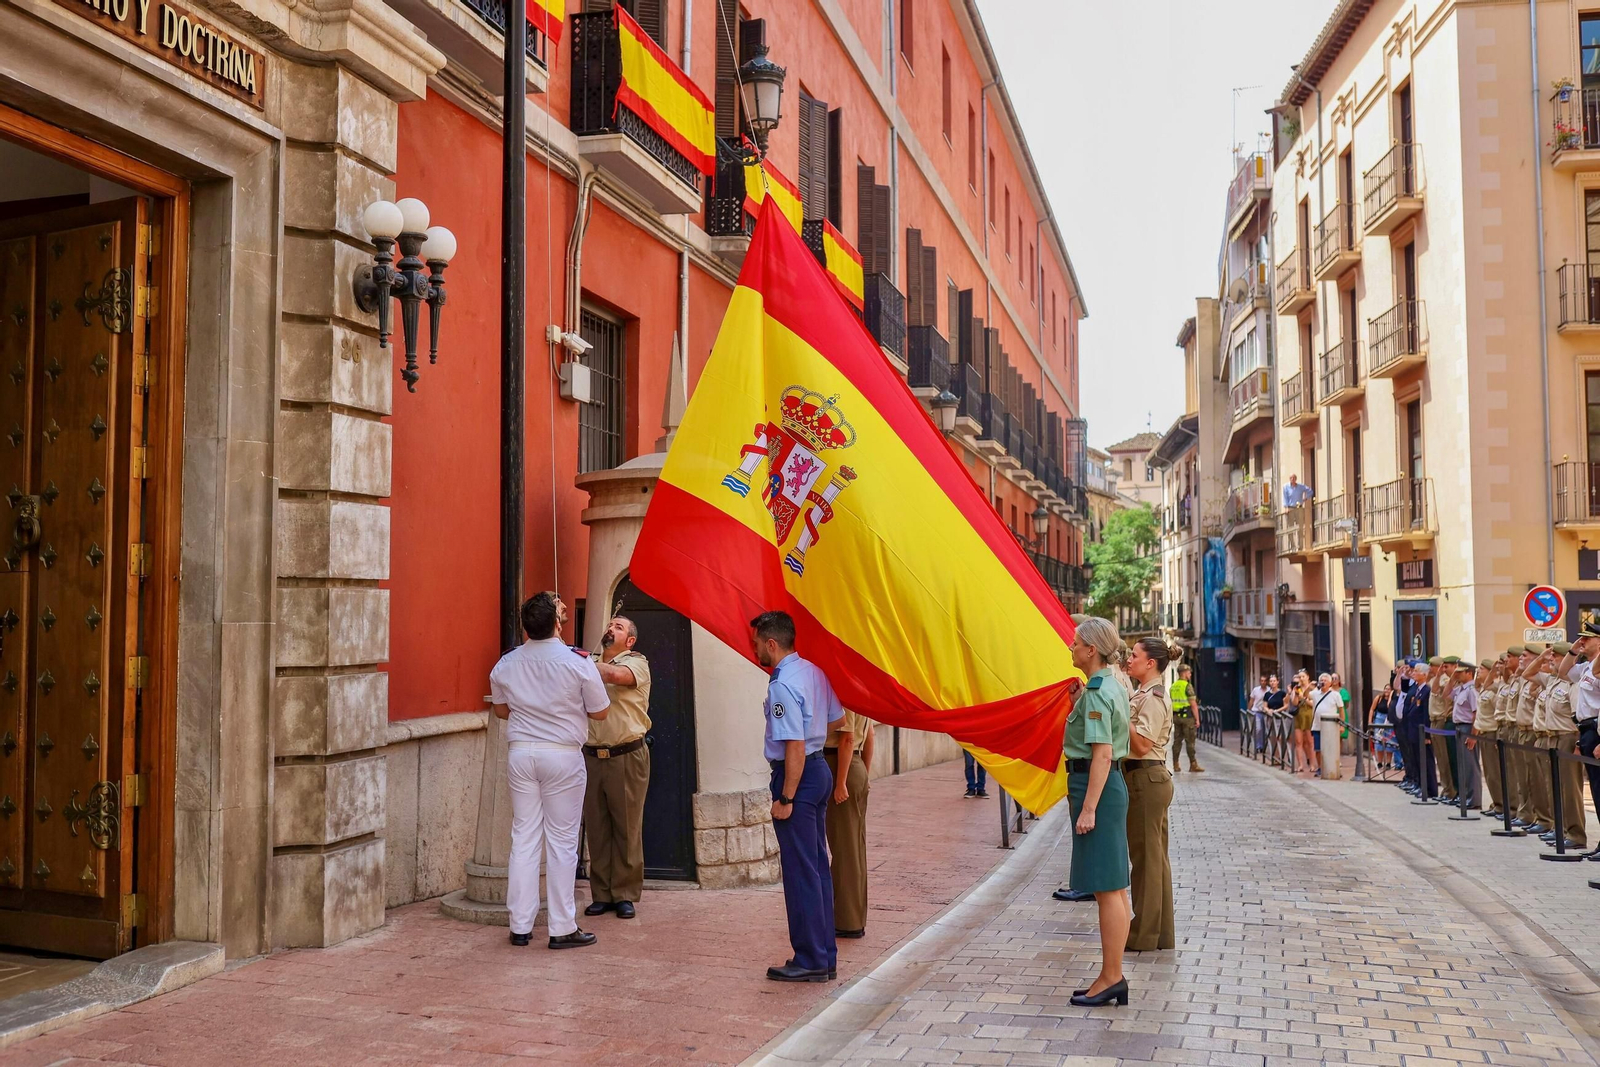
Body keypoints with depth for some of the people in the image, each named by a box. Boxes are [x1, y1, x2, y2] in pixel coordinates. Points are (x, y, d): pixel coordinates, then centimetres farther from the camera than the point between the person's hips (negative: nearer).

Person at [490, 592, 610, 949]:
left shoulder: (506, 664, 1)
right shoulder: (578, 662, -11)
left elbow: (501, 709, 16)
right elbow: (600, 712, -2)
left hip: (520, 753, 4)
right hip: (563, 755, -3)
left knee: (524, 838, 9)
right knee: (562, 840, 3)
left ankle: (520, 926, 14)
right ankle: (562, 928, 8)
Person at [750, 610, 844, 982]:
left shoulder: (782, 685, -20)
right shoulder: (813, 671, 7)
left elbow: (795, 746, -23)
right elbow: (837, 719, 18)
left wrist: (786, 798, -19)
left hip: (796, 775, -9)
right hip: (820, 769, 9)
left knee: (800, 872, 0)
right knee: (818, 867, 15)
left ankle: (811, 961, 9)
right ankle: (826, 955, 24)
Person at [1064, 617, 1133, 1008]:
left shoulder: (1096, 692, -16)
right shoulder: (1112, 686, 13)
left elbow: (1102, 754, -21)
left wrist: (1088, 808, -22)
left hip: (1096, 786, -10)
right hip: (1110, 785, 10)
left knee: (1106, 888, -4)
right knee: (1111, 886, 12)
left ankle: (1111, 978, 3)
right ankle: (1112, 976, 20)